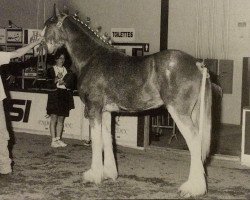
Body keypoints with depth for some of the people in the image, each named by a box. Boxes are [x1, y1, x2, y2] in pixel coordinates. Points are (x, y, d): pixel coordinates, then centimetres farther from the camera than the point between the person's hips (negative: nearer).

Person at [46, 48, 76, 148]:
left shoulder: (68, 71, 13)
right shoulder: (51, 70, 3)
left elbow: (72, 83, 6)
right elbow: (47, 83, -6)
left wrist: (64, 82, -11)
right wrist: (56, 80, -20)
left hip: (65, 96, 4)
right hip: (55, 95, -4)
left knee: (61, 119, 7)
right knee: (53, 118, -5)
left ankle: (58, 139, 14)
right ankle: (53, 140, -2)